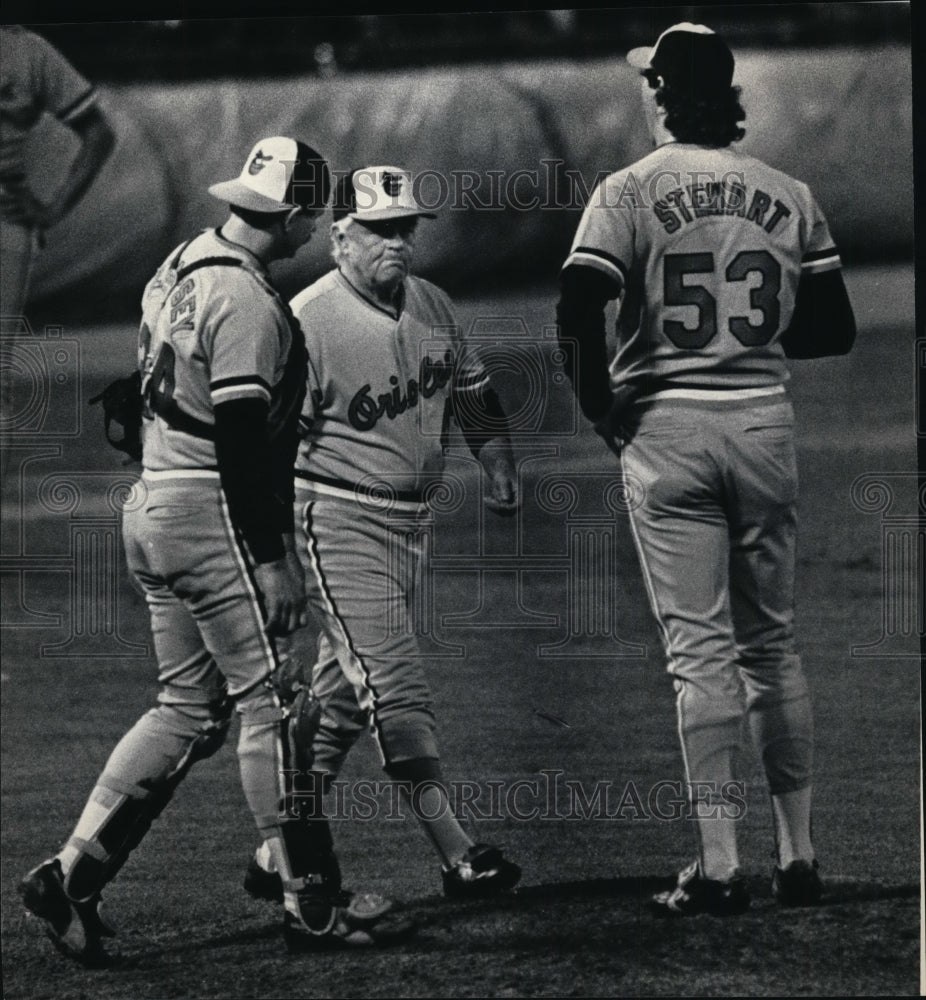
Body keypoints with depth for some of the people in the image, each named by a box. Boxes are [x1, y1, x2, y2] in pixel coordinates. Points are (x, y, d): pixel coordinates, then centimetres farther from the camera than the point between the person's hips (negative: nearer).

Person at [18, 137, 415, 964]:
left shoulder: (182, 269, 13)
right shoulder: (246, 300, -17)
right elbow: (241, 437, -21)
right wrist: (272, 561, -19)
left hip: (152, 513, 9)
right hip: (214, 516, -9)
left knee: (190, 709, 13)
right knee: (269, 706, -2)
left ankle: (73, 874, 6)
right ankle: (307, 905, 2)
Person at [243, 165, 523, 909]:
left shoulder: (431, 304, 7)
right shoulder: (309, 322, -16)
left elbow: (471, 389, 23)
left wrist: (498, 461, 12)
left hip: (409, 524, 8)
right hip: (339, 520, -8)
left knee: (347, 689, 11)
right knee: (395, 685, -11)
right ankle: (459, 856, -14)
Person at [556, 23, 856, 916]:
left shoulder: (630, 193, -6)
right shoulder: (787, 195, 6)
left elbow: (578, 309, -16)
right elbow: (835, 329, 8)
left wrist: (598, 406, -3)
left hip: (667, 431, -3)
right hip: (765, 423, 3)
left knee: (701, 650, -2)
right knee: (771, 645, 14)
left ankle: (718, 867, -6)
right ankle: (797, 858, 15)